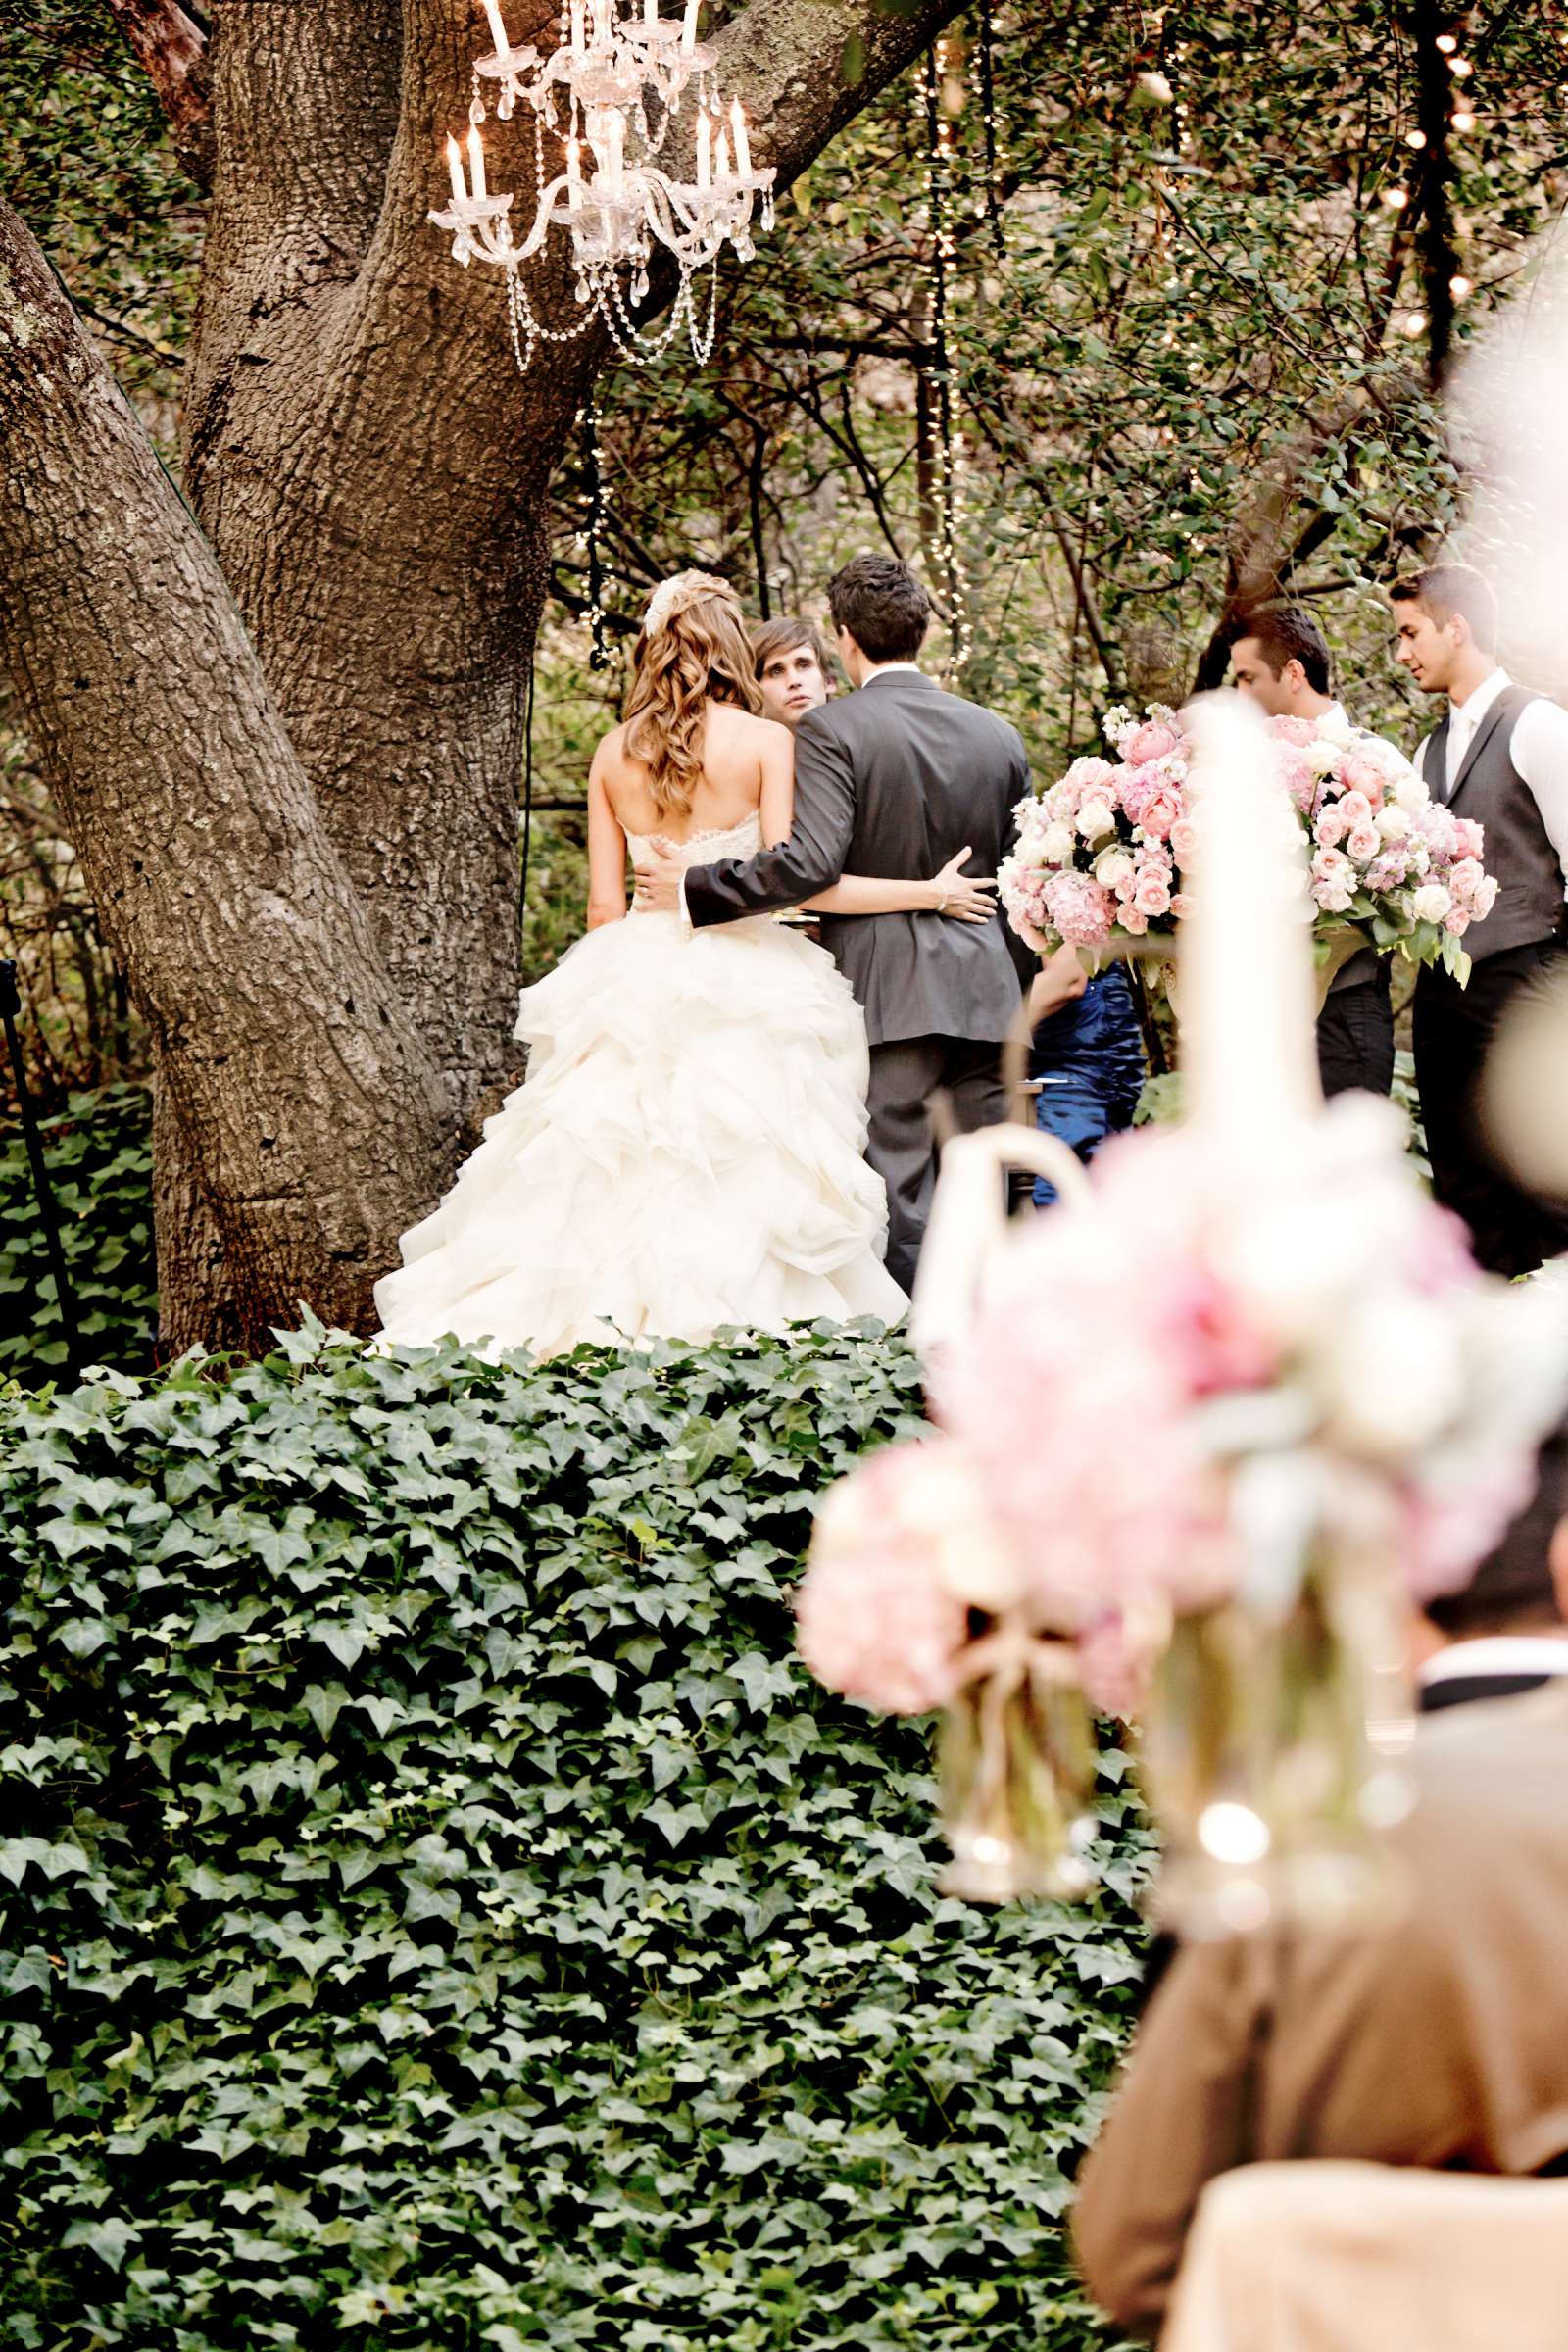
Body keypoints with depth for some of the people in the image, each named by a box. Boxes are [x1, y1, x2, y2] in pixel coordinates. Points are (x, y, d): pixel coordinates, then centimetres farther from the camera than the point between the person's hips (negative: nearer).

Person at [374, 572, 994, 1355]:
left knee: (612, 1179, 5)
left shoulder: (614, 753, 7)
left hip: (632, 987, 4)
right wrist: (927, 894, -3)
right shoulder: (764, 742, -5)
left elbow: (604, 904, 7)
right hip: (744, 989, -4)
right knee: (739, 1187, -4)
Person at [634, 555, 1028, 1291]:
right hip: (984, 987, 5)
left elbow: (810, 862, -19)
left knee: (899, 1186, -3)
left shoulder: (830, 729, -8)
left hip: (888, 988, -5)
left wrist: (693, 886, -11)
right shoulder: (998, 735, 11)